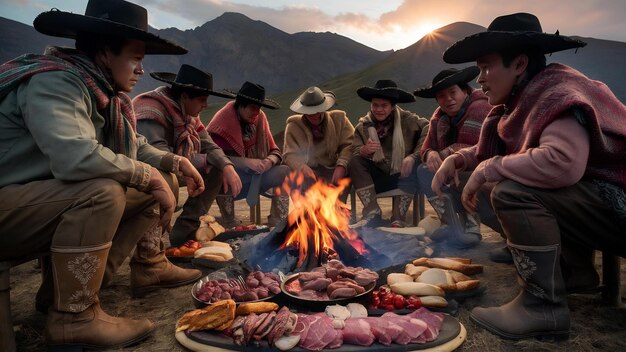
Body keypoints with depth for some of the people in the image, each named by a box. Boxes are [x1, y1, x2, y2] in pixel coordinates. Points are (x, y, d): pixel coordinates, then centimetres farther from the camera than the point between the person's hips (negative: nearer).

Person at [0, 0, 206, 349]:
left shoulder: (105, 92, 4)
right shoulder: (56, 82, -23)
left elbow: (134, 147, 16)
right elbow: (75, 157, -39)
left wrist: (176, 162, 1)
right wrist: (148, 175, -27)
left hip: (59, 198, 9)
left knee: (154, 186, 4)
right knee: (103, 192, -34)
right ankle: (73, 316, -24)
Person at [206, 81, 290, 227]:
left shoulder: (259, 119, 2)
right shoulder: (223, 120, -13)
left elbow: (275, 151, 5)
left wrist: (269, 161, -19)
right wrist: (245, 162, -29)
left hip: (254, 178, 5)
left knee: (284, 171, -16)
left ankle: (278, 222, -8)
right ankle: (229, 224, -17)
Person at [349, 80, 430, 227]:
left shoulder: (407, 120, -3)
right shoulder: (363, 126, 1)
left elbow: (428, 129, -17)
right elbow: (354, 152, -10)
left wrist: (413, 157, -28)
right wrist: (363, 151, -34)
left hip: (403, 175, -1)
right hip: (377, 177, 1)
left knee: (415, 165, -30)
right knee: (354, 162, -22)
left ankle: (398, 216, -21)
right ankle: (372, 211, -20)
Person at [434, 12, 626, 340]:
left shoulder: (558, 92, -20)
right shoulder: (524, 100, 7)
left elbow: (562, 162, -37)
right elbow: (493, 150, 20)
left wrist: (489, 169, -24)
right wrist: (457, 159, 1)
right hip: (585, 197, 10)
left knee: (512, 193, -27)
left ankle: (544, 306, -13)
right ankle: (575, 270, 16)